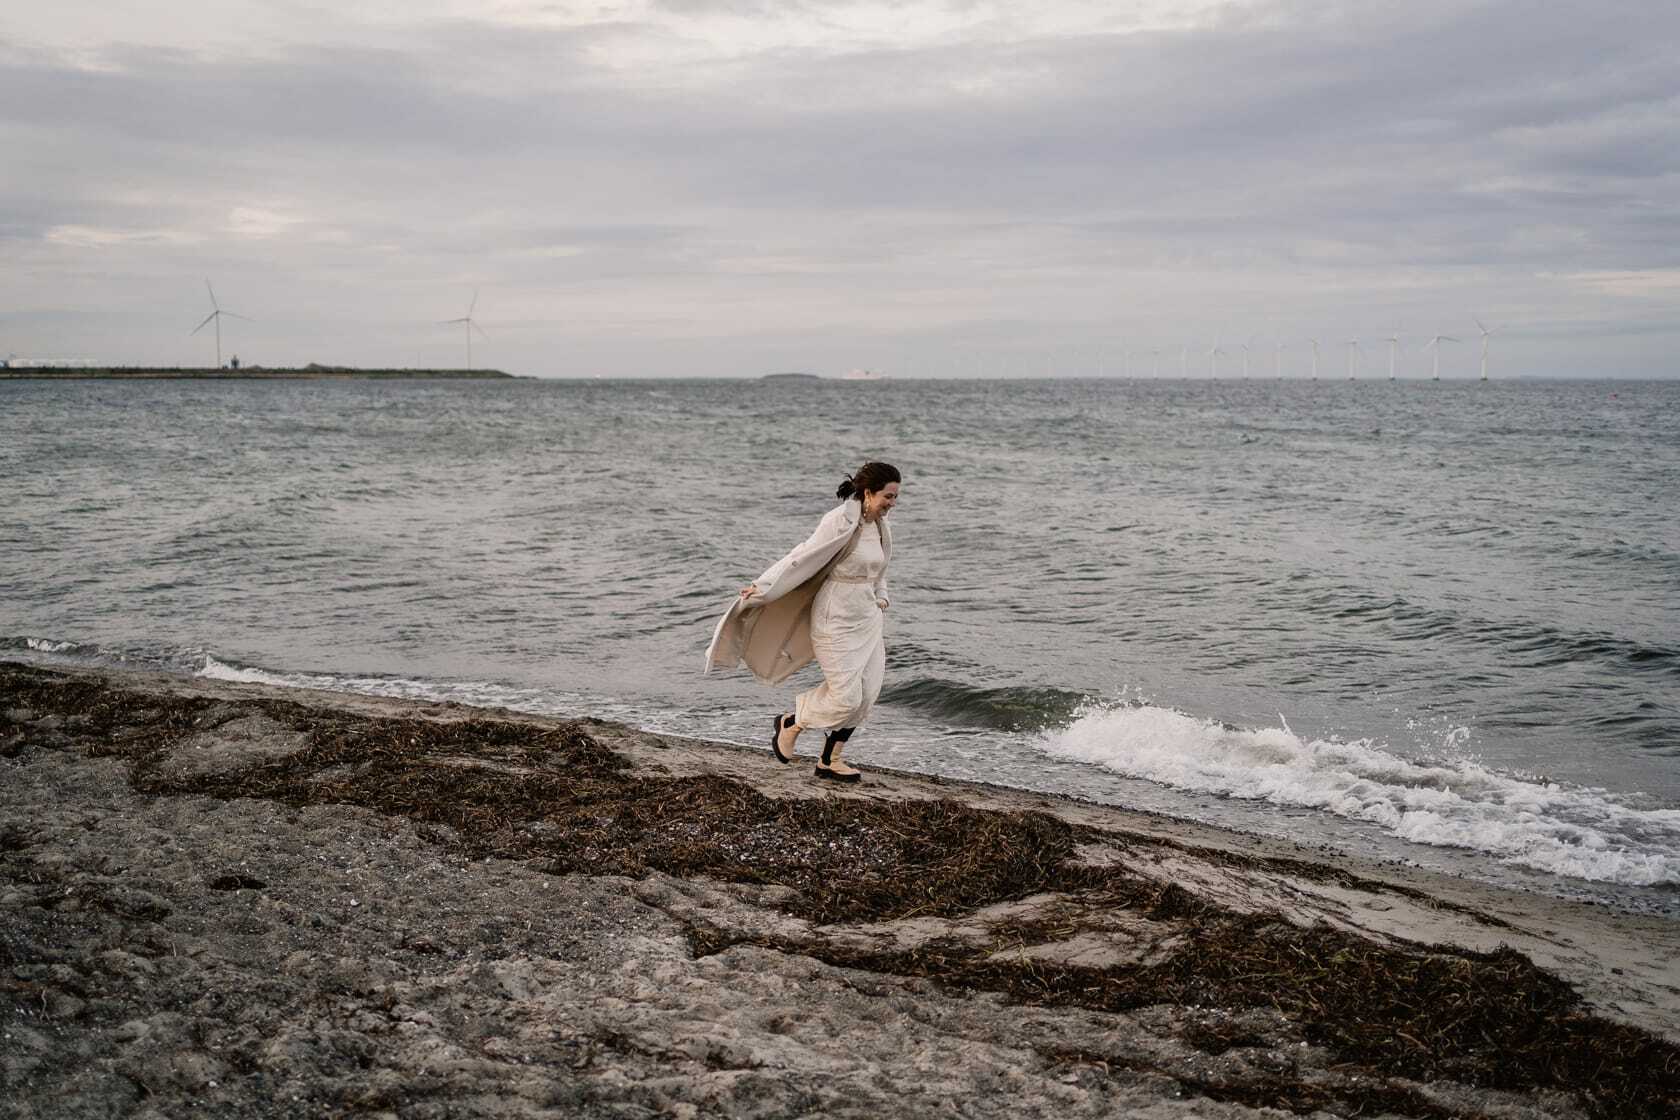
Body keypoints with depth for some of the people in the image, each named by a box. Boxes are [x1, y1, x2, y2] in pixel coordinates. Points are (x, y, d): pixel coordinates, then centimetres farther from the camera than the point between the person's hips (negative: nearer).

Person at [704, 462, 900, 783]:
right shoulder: (841, 522, -19)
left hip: (866, 620, 8)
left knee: (864, 695, 5)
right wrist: (762, 588, -18)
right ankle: (790, 723, 18)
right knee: (845, 696, -8)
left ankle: (829, 761, 18)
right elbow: (801, 558, -19)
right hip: (836, 620, -8)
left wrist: (880, 599, 12)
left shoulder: (879, 526, 6)